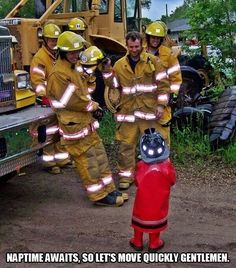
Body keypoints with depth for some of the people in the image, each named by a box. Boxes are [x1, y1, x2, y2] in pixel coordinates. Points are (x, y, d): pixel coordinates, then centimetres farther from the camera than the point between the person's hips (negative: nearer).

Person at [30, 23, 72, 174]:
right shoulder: (40, 57, -12)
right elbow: (37, 80, -20)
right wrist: (43, 97, -28)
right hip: (48, 101, -8)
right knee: (49, 132, -2)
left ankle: (62, 158, 26)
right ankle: (49, 162, 7)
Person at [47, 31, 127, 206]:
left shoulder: (73, 69, 13)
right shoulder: (58, 74, -19)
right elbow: (71, 101, -22)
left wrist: (91, 105, 0)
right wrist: (92, 105, -7)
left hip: (86, 122, 10)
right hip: (74, 126, -10)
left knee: (100, 156, 14)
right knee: (87, 162, -1)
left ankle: (108, 189, 24)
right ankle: (99, 196, 10)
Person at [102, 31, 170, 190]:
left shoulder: (152, 61, -2)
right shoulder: (120, 64, 6)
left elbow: (163, 84, -3)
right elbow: (113, 85, 5)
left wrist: (161, 105, -9)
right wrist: (107, 70, -10)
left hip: (150, 110, -2)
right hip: (128, 111, 2)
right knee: (126, 145, 4)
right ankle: (126, 175, 18)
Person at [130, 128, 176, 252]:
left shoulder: (141, 166, -20)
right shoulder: (167, 166, -21)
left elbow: (137, 182, -8)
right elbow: (172, 181, -5)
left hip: (142, 201, 0)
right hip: (159, 201, 0)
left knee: (140, 218, 18)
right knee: (156, 218, 18)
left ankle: (137, 242, 30)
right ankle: (154, 243, 29)